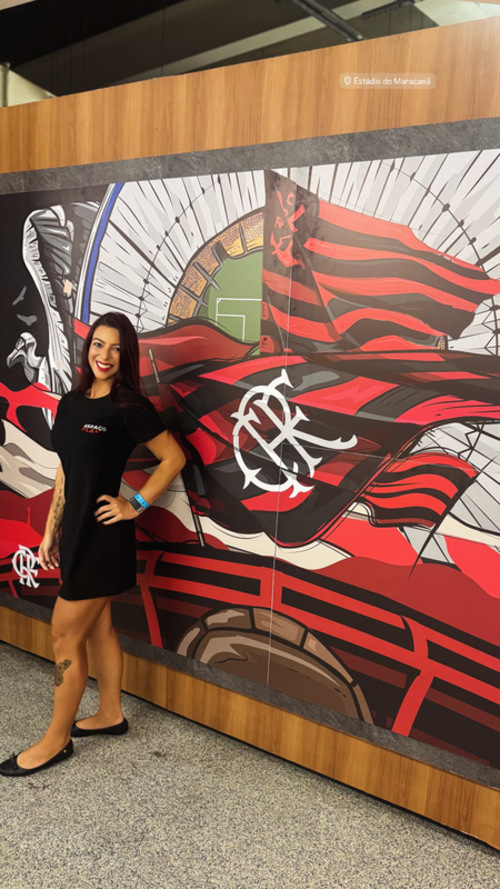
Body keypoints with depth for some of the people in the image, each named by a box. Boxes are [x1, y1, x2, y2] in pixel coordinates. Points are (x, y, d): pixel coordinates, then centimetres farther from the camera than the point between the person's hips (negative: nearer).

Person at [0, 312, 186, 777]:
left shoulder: (130, 407, -13)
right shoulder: (70, 404, 7)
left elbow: (173, 458, -8)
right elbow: (64, 473, 12)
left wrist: (135, 504, -11)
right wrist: (50, 531, 12)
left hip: (102, 533, -7)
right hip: (76, 529, 7)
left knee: (65, 634, 1)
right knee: (96, 626, 18)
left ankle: (56, 740, 18)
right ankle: (110, 714, 36)